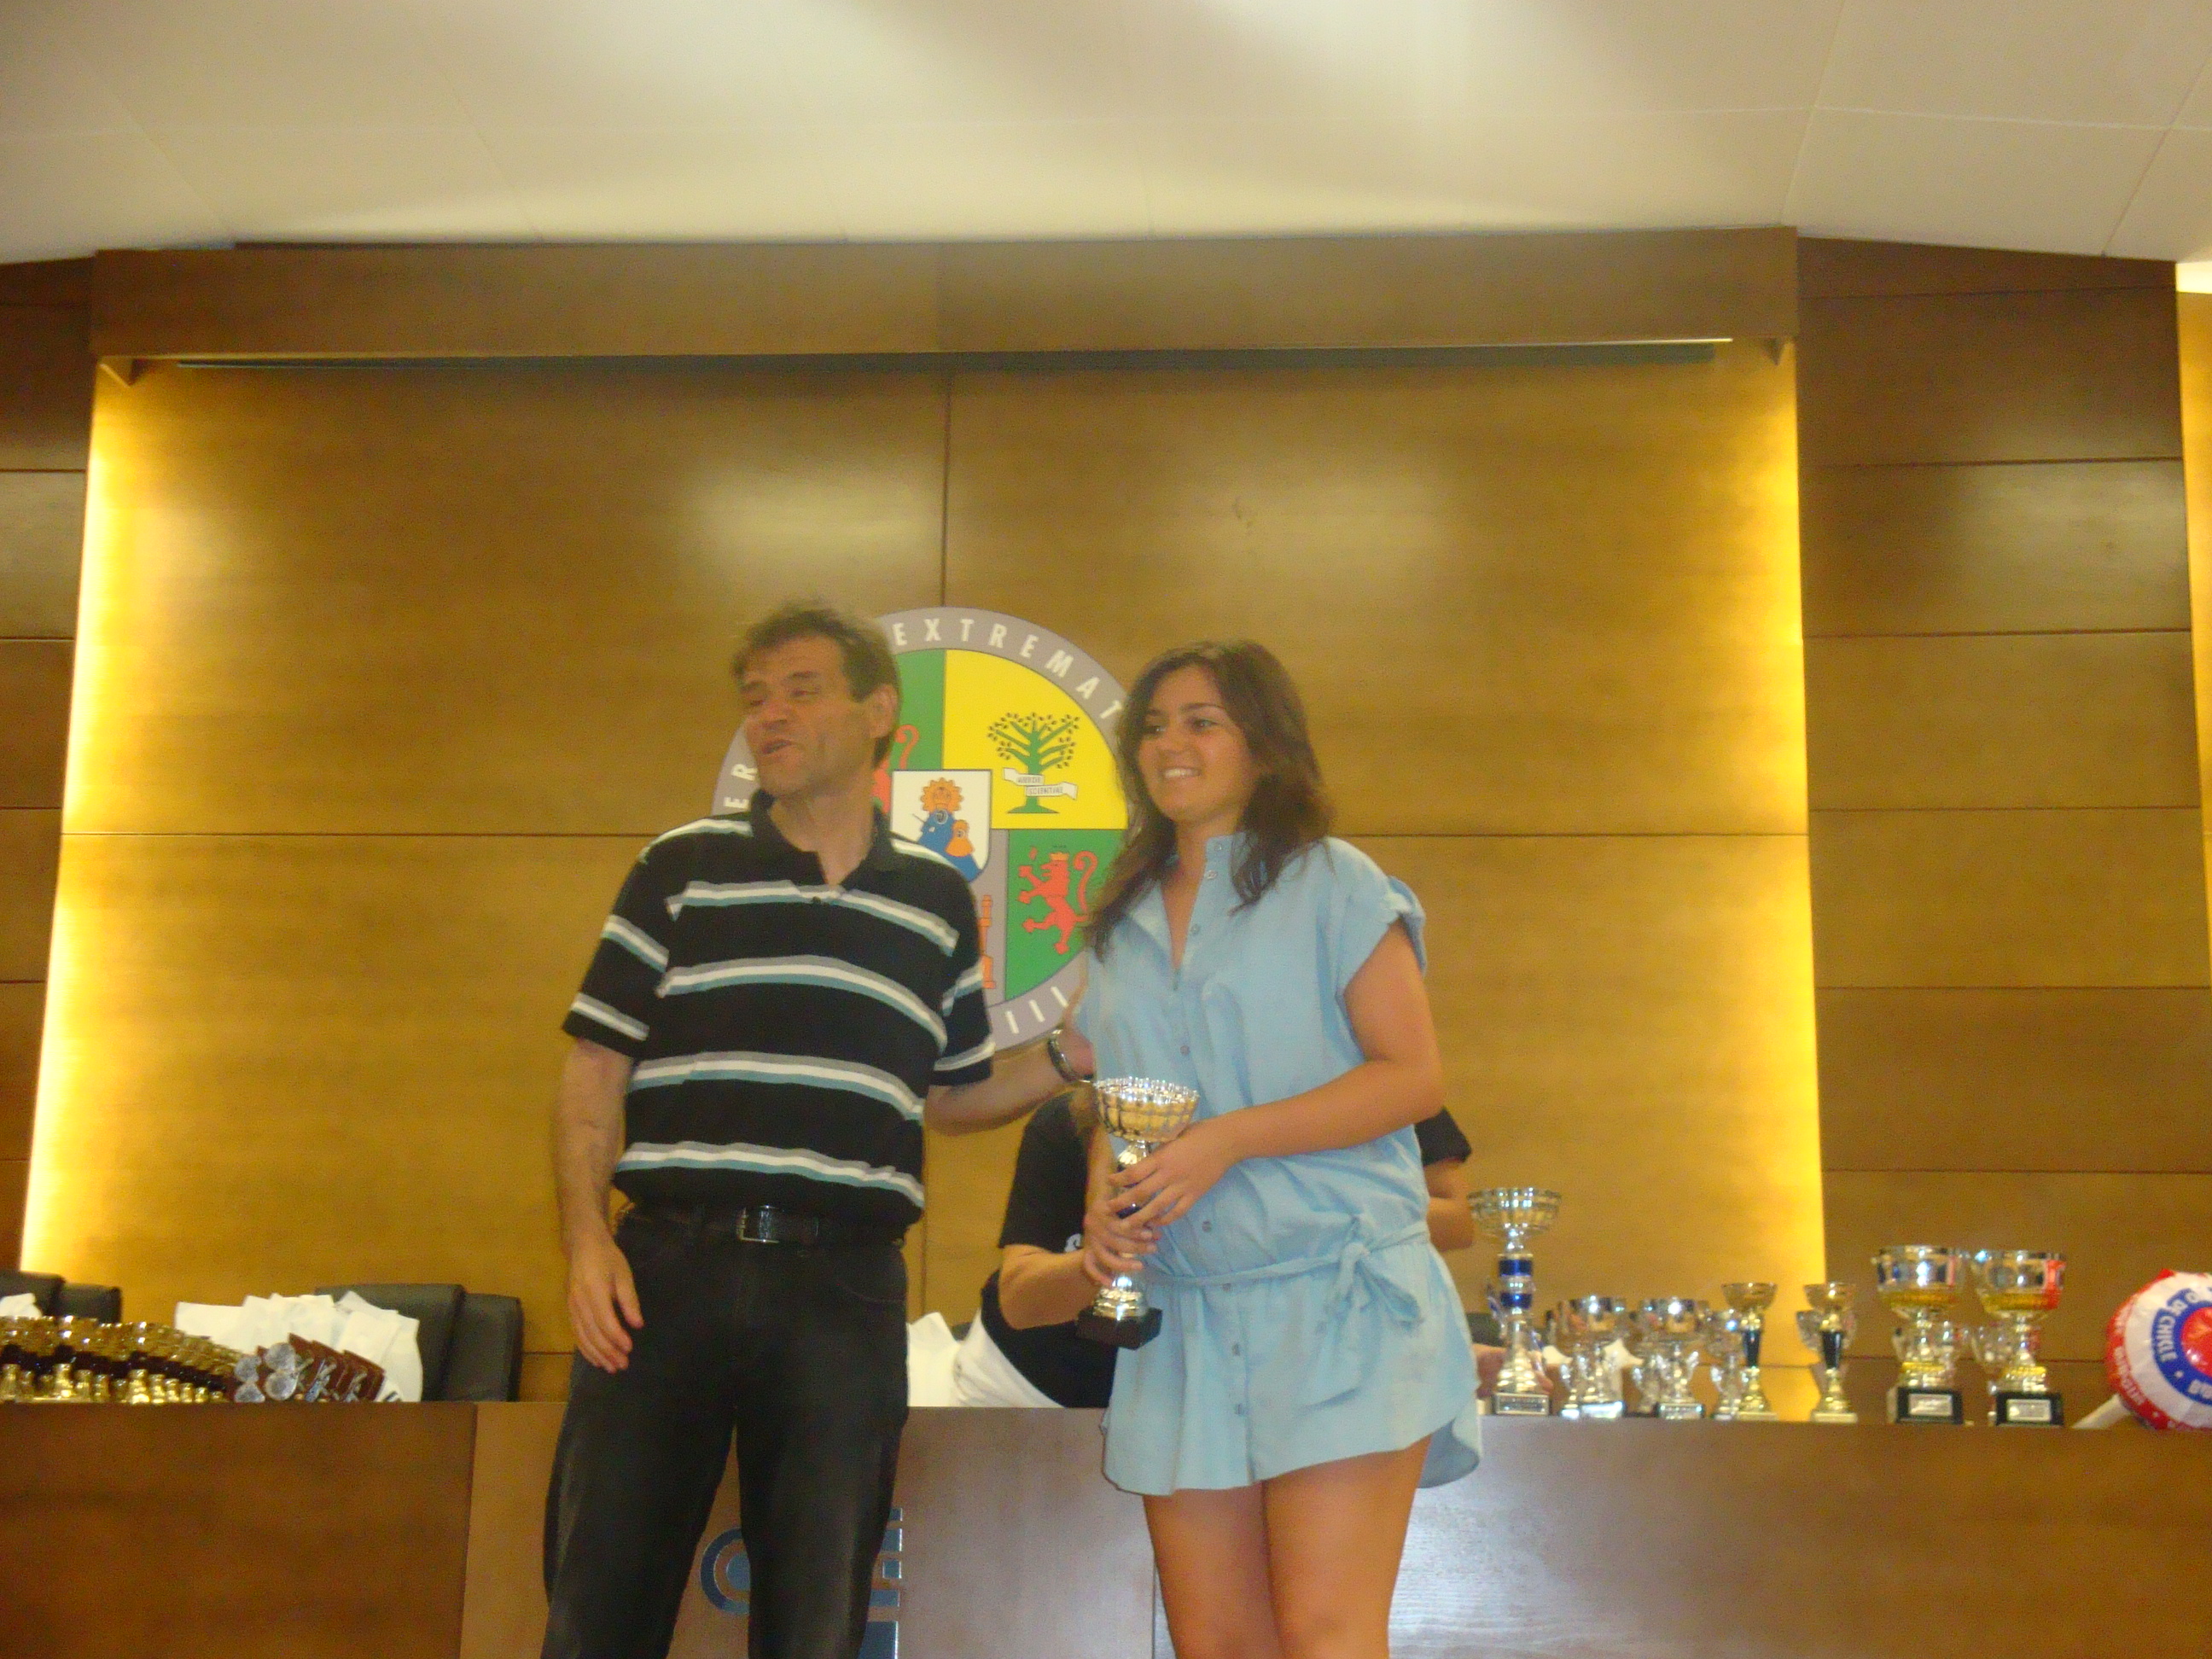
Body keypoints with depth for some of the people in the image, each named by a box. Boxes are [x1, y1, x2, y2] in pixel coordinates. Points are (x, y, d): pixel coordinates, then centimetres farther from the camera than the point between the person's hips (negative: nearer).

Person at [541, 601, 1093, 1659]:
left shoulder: (937, 901, 12)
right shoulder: (683, 870, 6)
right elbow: (596, 1069, 4)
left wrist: (1069, 1058, 3)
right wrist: (586, 1241, -8)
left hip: (844, 1289, 2)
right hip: (668, 1264, -1)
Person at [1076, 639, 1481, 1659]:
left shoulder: (1330, 884, 1)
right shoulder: (1122, 926, 19)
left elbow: (1414, 1075, -7)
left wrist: (1227, 1139, -15)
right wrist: (1103, 1206, 0)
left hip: (1336, 1299, -5)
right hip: (1182, 1317, 5)